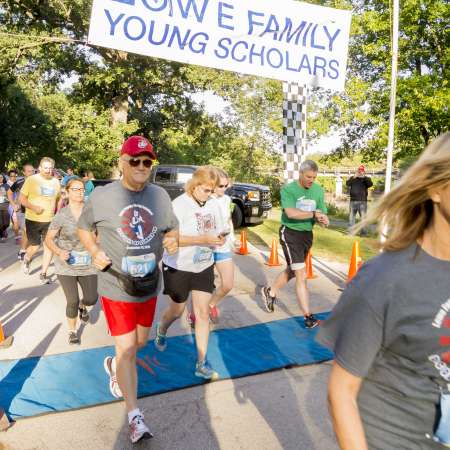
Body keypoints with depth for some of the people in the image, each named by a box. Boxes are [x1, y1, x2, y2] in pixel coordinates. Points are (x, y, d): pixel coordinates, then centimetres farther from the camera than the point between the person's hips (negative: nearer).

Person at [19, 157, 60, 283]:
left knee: (49, 247, 0)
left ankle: (43, 274, 14)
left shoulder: (56, 182, 5)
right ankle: (26, 260, 37)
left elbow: (59, 199, 18)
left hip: (50, 220, 3)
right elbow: (21, 198, -6)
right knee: (35, 246, 2)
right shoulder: (31, 180, -7)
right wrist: (33, 207, -21)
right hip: (33, 220, -3)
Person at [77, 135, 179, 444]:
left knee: (141, 341, 22)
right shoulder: (101, 196, -9)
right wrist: (94, 251, -12)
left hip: (149, 284, 4)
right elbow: (83, 228, 5)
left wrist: (173, 240, -12)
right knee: (127, 348, -1)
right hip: (116, 287, -4)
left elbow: (173, 228, 10)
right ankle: (135, 416, 15)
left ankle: (114, 365, 55)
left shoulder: (160, 195, -1)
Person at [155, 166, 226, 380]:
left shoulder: (213, 205, -2)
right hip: (179, 267, -4)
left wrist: (218, 240, -14)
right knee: (177, 310, 16)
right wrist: (203, 239, -31)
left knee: (202, 313, 3)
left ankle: (201, 363, 14)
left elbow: (217, 232, 10)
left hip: (204, 267, 4)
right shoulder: (180, 204, -19)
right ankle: (161, 331, 51)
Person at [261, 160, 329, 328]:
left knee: (292, 270, 21)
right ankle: (308, 317, 1)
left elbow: (322, 214, 1)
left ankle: (270, 292, 44)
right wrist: (313, 214, -26)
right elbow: (291, 213, -28)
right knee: (301, 274, -7)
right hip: (290, 233, -6)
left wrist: (323, 219, -22)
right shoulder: (288, 189, -14)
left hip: (307, 234, 6)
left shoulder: (318, 190, 2)